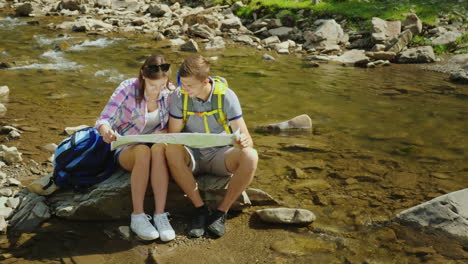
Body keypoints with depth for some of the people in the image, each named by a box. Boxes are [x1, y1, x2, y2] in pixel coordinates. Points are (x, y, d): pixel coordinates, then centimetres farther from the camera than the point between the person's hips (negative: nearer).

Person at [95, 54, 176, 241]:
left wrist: (164, 133, -21)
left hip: (157, 145, 2)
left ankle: (160, 215, -37)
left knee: (158, 148, -36)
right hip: (127, 150, -2)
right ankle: (137, 217, -31)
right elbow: (104, 119, -19)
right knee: (143, 151, -38)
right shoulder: (128, 88, -14)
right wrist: (106, 130, -42)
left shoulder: (171, 93, -5)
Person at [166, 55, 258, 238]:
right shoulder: (179, 96, -11)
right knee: (171, 151, -34)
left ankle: (221, 212, -18)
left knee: (250, 157, -32)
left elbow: (246, 138, -16)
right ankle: (200, 209, -22)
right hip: (192, 156, 1)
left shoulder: (226, 96, -14)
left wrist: (244, 142, -41)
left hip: (220, 154, 0)